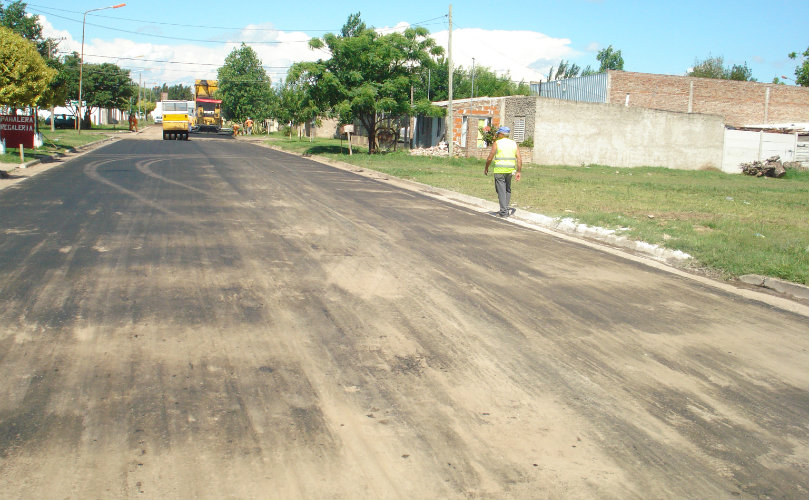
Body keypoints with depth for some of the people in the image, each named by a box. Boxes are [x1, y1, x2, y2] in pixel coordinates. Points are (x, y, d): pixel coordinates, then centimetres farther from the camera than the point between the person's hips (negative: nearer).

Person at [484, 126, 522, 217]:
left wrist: (486, 168, 9)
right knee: (507, 190, 18)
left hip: (499, 170, -4)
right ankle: (506, 208, 16)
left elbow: (490, 158, -6)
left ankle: (504, 211, -2)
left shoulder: (496, 143, -5)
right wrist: (519, 171, 4)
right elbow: (519, 159, 1)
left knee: (501, 191, 0)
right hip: (510, 170, 4)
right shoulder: (514, 144, 8)